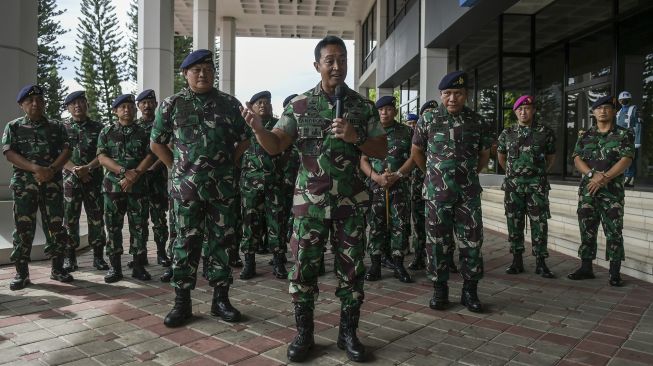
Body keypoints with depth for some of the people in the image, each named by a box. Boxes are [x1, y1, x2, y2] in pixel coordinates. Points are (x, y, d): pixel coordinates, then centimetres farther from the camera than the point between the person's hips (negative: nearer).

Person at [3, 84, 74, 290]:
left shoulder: (56, 127, 12)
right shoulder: (13, 127, 8)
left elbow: (66, 151, 3)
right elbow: (9, 153, -4)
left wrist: (51, 169, -14)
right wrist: (35, 168, -18)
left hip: (53, 183, 1)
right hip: (24, 183, -1)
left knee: (56, 225, 2)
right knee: (23, 227, -1)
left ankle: (57, 269, 13)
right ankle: (21, 273, 7)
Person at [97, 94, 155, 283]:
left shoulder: (144, 132, 7)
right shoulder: (106, 132, 9)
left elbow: (150, 156, -2)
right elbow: (102, 157, -1)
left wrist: (135, 175, -15)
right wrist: (124, 172, -14)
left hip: (138, 186, 0)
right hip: (113, 186, 1)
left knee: (139, 226, 1)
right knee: (113, 226, 3)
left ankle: (139, 266, 10)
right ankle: (115, 267, 12)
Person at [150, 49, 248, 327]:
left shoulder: (230, 104, 7)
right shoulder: (172, 104, 4)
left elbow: (244, 140, 13)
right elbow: (156, 143, 10)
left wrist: (228, 165, 6)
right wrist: (177, 168, 4)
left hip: (223, 187, 1)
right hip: (186, 187, -1)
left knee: (222, 241, 6)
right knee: (186, 242, 4)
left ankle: (220, 299, 17)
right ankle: (182, 302, 14)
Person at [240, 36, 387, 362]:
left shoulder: (363, 106, 5)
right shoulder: (299, 105, 2)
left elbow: (382, 150, 5)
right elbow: (275, 145, -4)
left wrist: (355, 138, -13)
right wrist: (258, 128, -25)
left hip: (351, 201, 1)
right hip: (310, 201, -1)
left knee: (351, 268, 7)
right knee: (303, 267, 3)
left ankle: (348, 332, 23)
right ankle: (303, 333, 19)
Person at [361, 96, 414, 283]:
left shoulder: (406, 132, 7)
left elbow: (413, 158, 1)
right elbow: (363, 160, 4)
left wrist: (397, 175, -13)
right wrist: (377, 177, -12)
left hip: (400, 187, 0)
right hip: (375, 187, 1)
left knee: (400, 225, 2)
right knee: (375, 225, 2)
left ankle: (398, 264, 11)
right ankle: (375, 264, 11)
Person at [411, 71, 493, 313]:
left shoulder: (478, 122, 4)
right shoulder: (428, 120, 1)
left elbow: (484, 154, 17)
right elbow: (416, 152, 11)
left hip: (469, 194, 1)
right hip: (437, 194, -1)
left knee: (472, 242, 3)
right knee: (437, 243, 5)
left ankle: (470, 291, 17)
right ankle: (439, 290, 18)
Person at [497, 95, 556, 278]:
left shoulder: (545, 132, 2)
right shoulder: (507, 133, 6)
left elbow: (551, 157, 14)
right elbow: (501, 156, 19)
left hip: (537, 186, -1)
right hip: (513, 185, 2)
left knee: (539, 223, -1)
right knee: (514, 223, 4)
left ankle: (540, 263, 8)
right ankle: (517, 261, 14)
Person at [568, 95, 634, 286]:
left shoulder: (625, 134, 3)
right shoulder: (585, 136, 12)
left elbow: (626, 160, -8)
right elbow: (577, 160, 3)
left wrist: (604, 178, -18)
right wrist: (592, 174, -15)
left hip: (612, 190, -3)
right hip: (587, 190, 3)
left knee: (614, 232, -1)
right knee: (587, 230, 7)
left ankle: (615, 273, 6)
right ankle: (586, 268, 16)